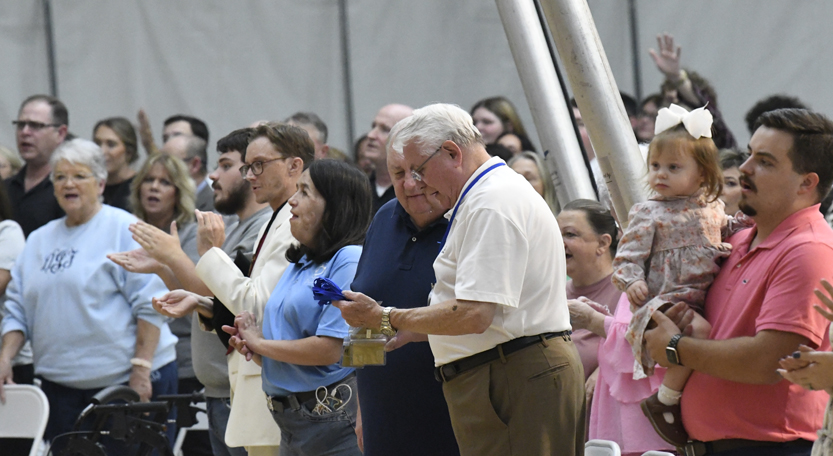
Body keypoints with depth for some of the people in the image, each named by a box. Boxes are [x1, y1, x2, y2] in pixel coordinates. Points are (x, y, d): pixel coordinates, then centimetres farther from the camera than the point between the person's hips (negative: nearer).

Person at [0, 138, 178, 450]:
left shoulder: (124, 230, -2)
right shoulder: (39, 240, 17)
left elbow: (149, 304, -9)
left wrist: (141, 369, -15)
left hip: (124, 378, -6)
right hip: (61, 385, 6)